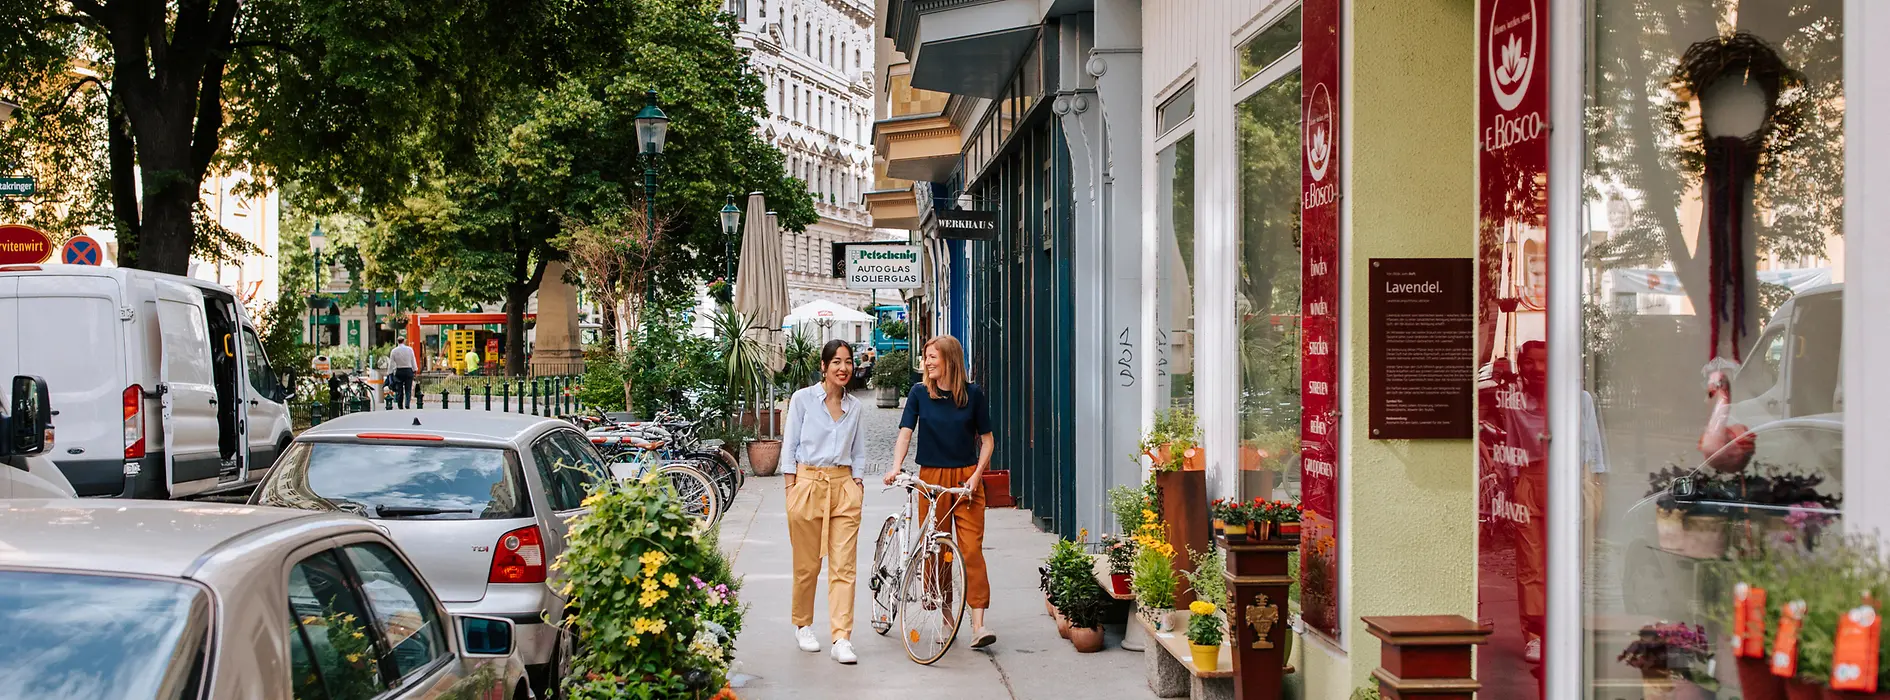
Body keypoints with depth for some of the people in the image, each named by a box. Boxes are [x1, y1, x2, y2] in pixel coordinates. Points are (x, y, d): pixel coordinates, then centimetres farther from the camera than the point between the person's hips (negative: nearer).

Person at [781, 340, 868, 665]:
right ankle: (803, 626, 27)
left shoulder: (854, 406, 11)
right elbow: (789, 447, 1)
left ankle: (842, 639, -7)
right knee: (807, 565, 6)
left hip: (844, 487, 2)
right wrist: (791, 491, -4)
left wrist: (857, 486, 6)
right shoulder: (803, 399, 1)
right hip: (808, 483, -2)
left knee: (844, 566, -5)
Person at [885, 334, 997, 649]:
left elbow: (986, 439, 6)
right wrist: (895, 467, -19)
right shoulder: (920, 393, 4)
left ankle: (978, 624, -13)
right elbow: (905, 432, -3)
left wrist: (976, 475, -6)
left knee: (972, 547, -9)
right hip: (931, 478, 1)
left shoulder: (972, 393, 2)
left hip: (966, 478, -1)